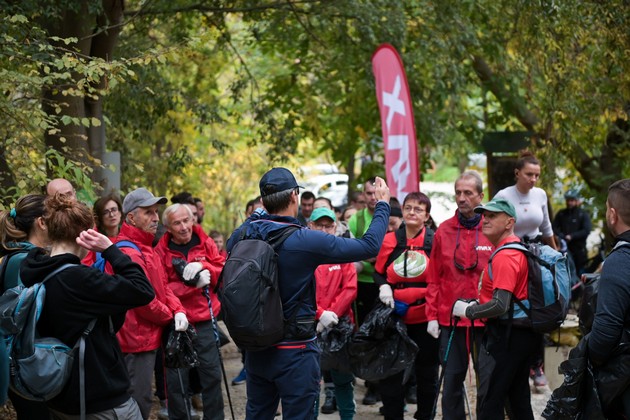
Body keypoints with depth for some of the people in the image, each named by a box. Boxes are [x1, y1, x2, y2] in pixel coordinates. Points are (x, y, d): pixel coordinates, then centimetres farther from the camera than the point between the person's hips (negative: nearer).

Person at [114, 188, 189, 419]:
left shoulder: (146, 248, 14)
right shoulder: (128, 253, -21)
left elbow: (163, 285, 13)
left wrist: (178, 311, -5)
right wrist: (169, 317, -6)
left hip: (147, 338, 11)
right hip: (136, 340, -11)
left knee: (142, 400, 18)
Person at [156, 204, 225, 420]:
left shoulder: (206, 244, 3)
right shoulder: (161, 251, -6)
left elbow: (225, 273, -2)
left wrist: (203, 266, -20)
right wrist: (194, 284, -23)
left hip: (205, 321, 2)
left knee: (212, 374, 9)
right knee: (177, 379, 4)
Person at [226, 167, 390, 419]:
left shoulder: (244, 234, -3)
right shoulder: (305, 241, -21)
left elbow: (231, 244, 25)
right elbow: (369, 245, -15)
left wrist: (258, 213, 30)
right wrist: (382, 205, 0)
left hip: (256, 349, 6)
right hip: (295, 353, -6)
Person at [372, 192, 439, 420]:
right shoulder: (389, 240, -1)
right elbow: (378, 272, 10)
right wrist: (383, 287, -10)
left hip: (426, 317, -1)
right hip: (395, 316, 1)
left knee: (427, 371, 11)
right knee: (391, 371, 6)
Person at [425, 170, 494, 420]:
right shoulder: (444, 231, 3)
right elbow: (434, 278, 5)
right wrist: (432, 315, 0)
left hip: (485, 319, -1)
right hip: (450, 319, 1)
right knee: (452, 380, 6)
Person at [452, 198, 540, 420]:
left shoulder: (504, 256, -19)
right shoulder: (519, 248, 12)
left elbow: (500, 306, -26)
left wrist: (468, 310, -13)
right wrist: (478, 304, 12)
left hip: (504, 334, -11)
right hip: (525, 333, 11)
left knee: (489, 402, -8)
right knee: (519, 399, 18)